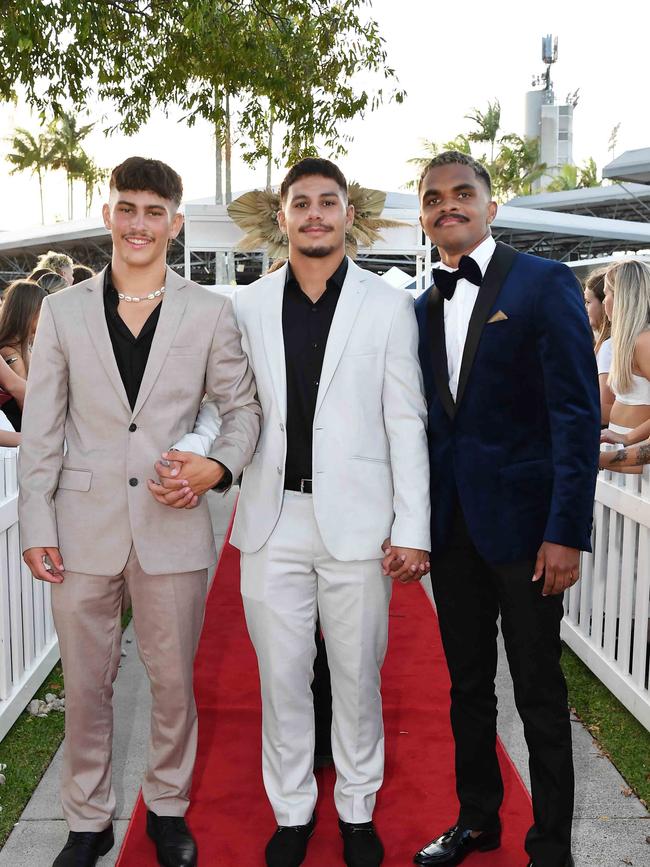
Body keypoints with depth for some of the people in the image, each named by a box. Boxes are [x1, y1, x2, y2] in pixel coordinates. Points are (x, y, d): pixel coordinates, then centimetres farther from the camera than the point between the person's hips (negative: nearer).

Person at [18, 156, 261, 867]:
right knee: (85, 684, 11)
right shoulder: (63, 310, 5)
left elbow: (242, 406, 8)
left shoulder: (209, 312, 2)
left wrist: (219, 466, -12)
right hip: (84, 526, 1)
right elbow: (41, 428, 5)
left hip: (173, 525, 0)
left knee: (174, 681, 12)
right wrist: (36, 525, 0)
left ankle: (167, 807, 35)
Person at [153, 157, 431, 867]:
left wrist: (413, 529, -5)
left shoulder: (388, 306, 1)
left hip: (356, 522, -1)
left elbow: (406, 423, -1)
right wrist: (198, 464, -13)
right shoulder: (247, 305, 6)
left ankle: (356, 810, 32)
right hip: (273, 522, 2)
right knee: (281, 678, 12)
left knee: (357, 676, 11)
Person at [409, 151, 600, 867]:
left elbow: (578, 414, -11)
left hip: (522, 523, -5)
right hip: (450, 525, 5)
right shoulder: (422, 307, 11)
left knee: (539, 695, 7)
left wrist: (567, 532, -16)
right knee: (468, 686, 17)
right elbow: (424, 422, 11)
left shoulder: (544, 284, -6)